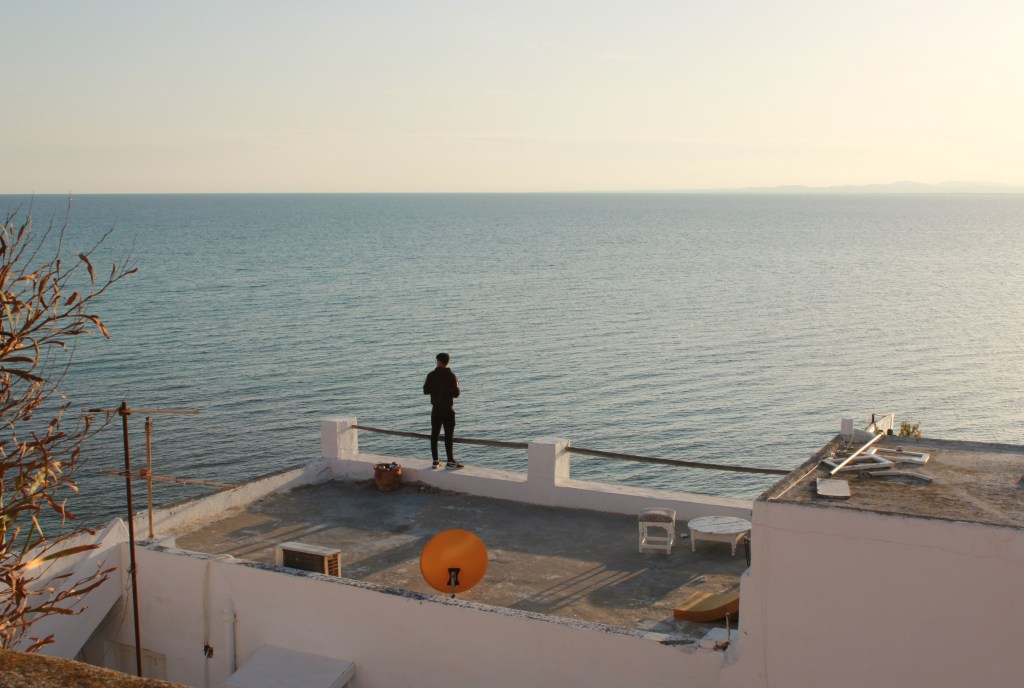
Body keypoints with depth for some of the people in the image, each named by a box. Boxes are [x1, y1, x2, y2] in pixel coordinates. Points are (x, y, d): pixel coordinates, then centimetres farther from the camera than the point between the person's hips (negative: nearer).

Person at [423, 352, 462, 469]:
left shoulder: (431, 375, -2)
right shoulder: (451, 376, -11)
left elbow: (425, 391, 3)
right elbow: (456, 393, -13)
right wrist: (457, 388, 9)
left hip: (436, 409, 3)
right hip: (448, 409, -3)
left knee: (434, 435, 10)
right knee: (449, 435, -1)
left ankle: (435, 461, 13)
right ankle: (450, 462, -3)